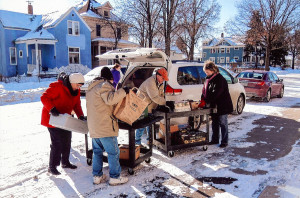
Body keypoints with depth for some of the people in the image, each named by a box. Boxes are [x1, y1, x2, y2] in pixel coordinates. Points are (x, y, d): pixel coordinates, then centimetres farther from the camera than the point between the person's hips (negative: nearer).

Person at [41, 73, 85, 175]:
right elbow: (44, 97, -22)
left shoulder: (76, 90, 1)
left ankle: (65, 162, 30)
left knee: (67, 141, 14)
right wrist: (52, 109, -36)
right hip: (52, 118, -8)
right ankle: (52, 167, 4)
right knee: (57, 142, -9)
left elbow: (77, 104, 7)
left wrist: (80, 116, -8)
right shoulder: (57, 87, -23)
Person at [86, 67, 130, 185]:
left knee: (97, 151, 16)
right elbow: (110, 99, -29)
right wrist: (123, 91, -20)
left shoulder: (91, 88, 20)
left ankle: (97, 176, 22)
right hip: (105, 126, -9)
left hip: (93, 126, 9)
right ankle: (115, 177, 7)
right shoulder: (105, 85, -11)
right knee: (113, 152, 0)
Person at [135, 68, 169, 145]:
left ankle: (150, 137, 32)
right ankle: (137, 141, 6)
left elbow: (161, 94, 7)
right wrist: (166, 102, -35)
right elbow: (155, 97, -35)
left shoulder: (160, 83, 4)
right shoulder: (150, 83, -29)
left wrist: (162, 105, -6)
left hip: (150, 106, 9)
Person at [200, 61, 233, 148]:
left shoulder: (220, 79, -19)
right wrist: (202, 100, -7)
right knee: (214, 123, 15)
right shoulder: (208, 79, 8)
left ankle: (224, 141, 11)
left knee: (222, 123, 1)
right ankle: (215, 139, 27)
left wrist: (205, 101, -26)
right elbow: (204, 90, 9)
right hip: (213, 105, 8)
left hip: (222, 105, -8)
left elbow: (216, 93, -25)